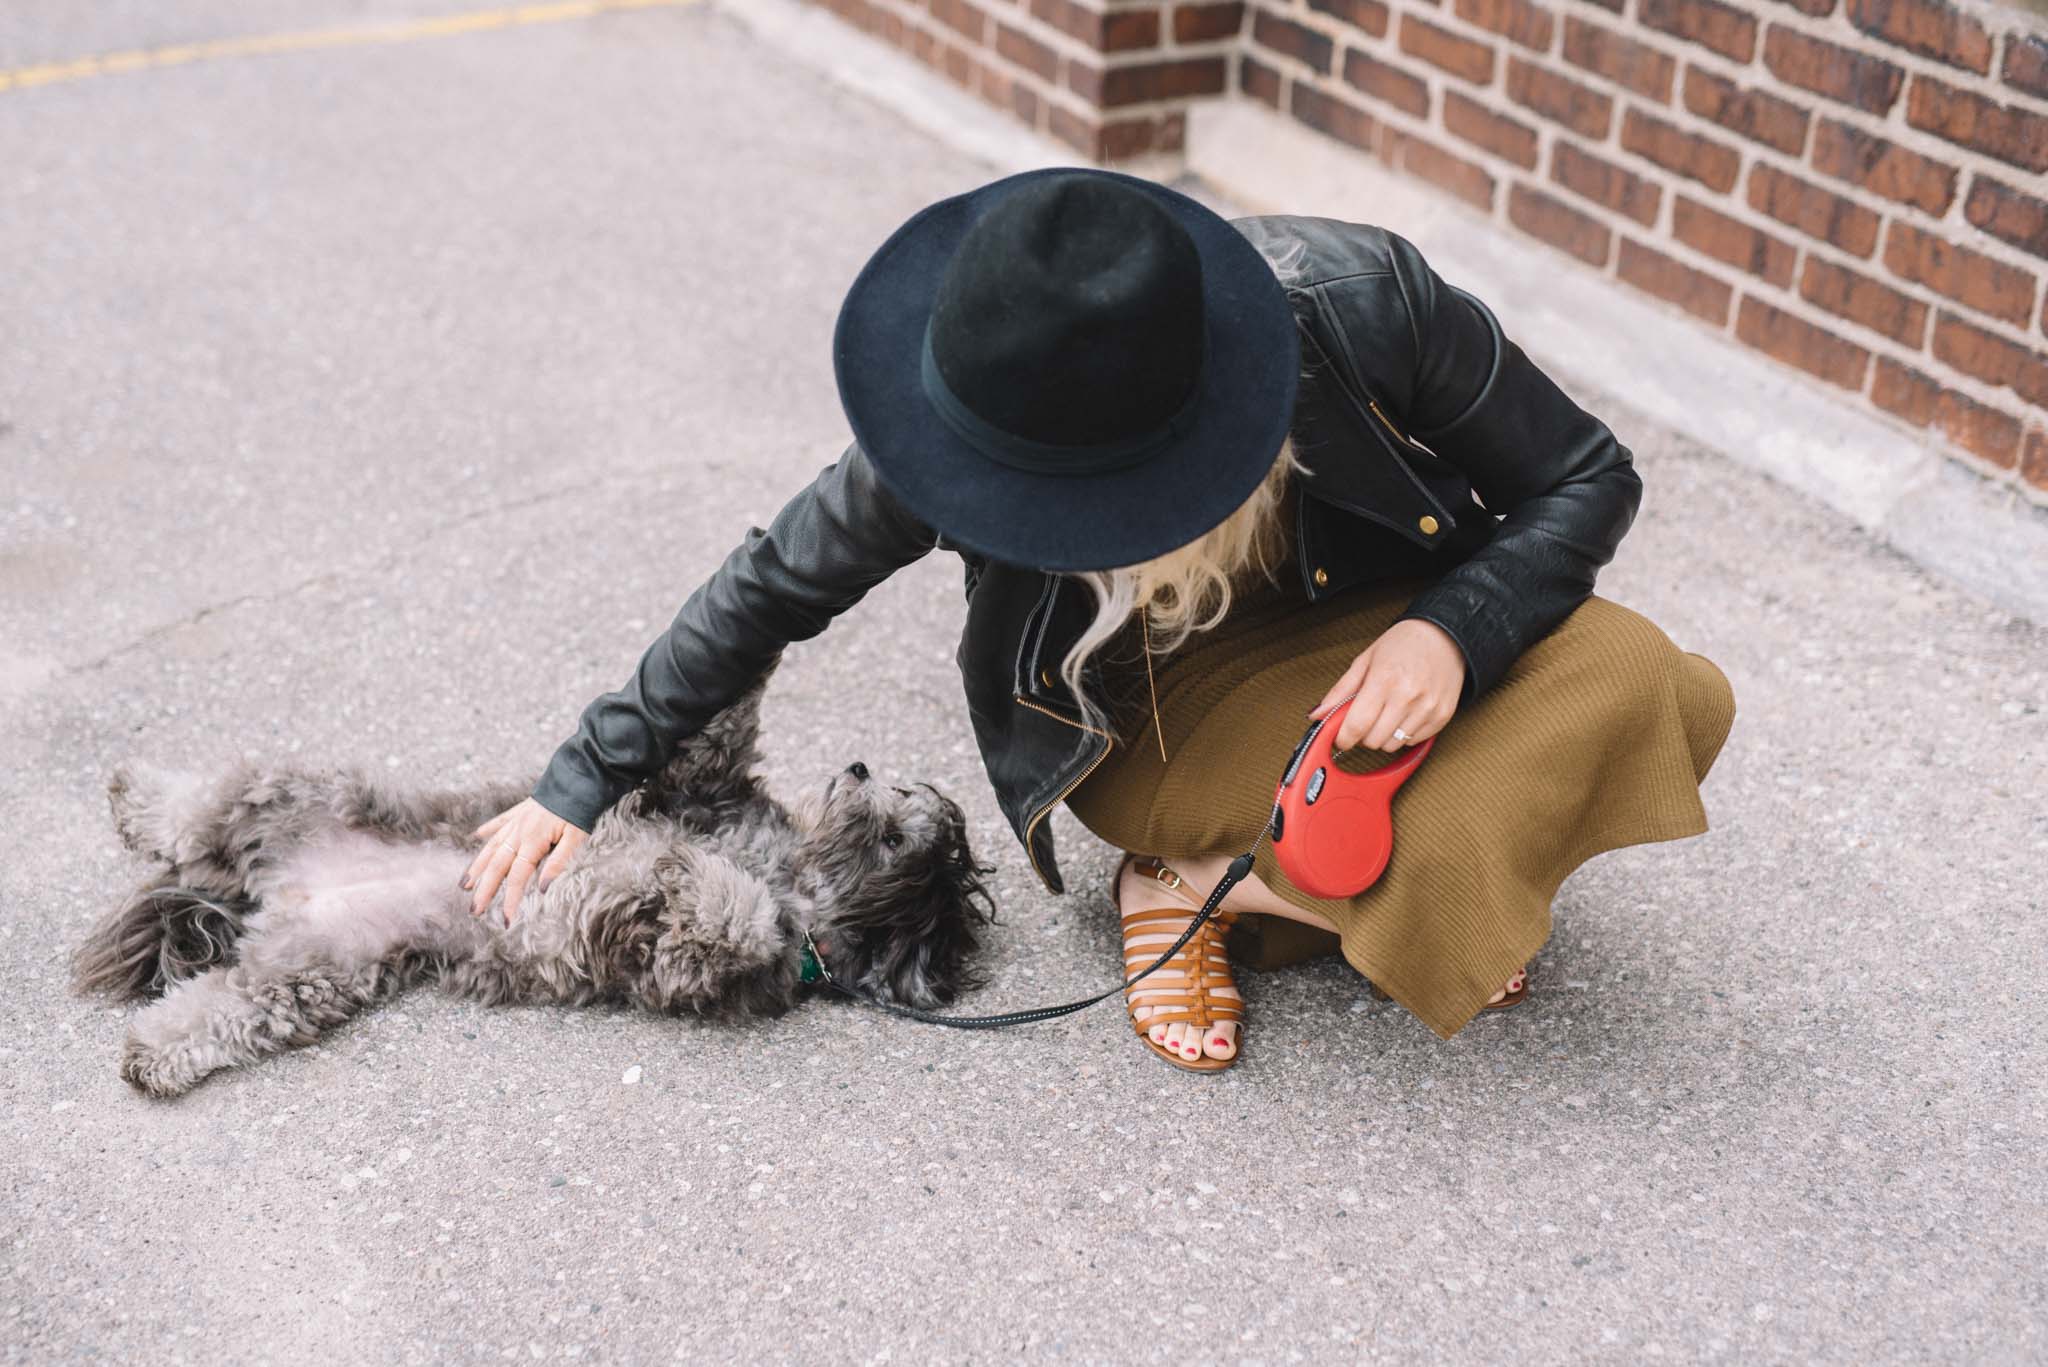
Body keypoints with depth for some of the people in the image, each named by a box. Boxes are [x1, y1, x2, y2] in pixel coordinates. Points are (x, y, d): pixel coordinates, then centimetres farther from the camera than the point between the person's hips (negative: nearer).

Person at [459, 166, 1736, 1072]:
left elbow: (1586, 478, -15)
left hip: (1384, 631, 3)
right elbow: (777, 583, -11)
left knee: (1642, 684, -26)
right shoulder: (968, 417, -28)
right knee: (1439, 865, -31)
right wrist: (584, 783, -8)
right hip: (1166, 708, -3)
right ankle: (1182, 883, 0)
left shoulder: (1361, 300, -31)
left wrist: (1453, 629, -33)